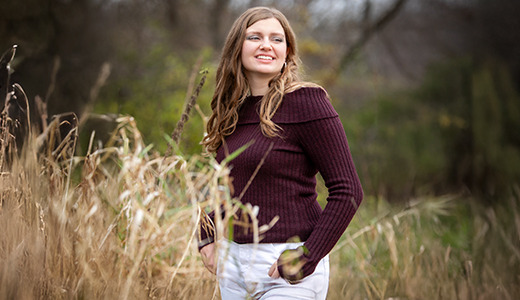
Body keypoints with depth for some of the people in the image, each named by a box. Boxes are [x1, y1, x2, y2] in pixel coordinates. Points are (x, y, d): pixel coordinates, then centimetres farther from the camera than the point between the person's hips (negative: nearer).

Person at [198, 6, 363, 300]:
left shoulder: (305, 100, -10)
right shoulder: (233, 109, 8)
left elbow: (348, 191, -14)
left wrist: (307, 259, -16)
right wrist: (207, 238, 10)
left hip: (287, 270, -6)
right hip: (233, 261, 6)